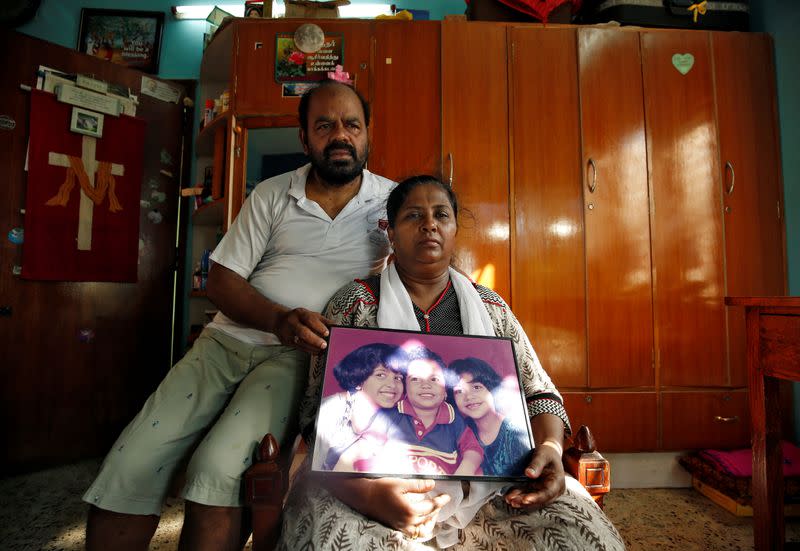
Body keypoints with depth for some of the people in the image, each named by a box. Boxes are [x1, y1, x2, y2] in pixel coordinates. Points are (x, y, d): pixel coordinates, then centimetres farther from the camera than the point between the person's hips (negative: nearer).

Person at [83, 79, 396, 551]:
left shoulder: (391, 199, 5)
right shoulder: (272, 195, 8)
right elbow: (222, 281, 4)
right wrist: (279, 319, -17)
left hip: (300, 354, -2)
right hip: (229, 338, 3)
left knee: (219, 469, -25)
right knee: (127, 469, -8)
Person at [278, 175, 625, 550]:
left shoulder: (490, 307, 11)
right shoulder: (355, 303, 1)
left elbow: (538, 392, 13)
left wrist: (550, 448, -9)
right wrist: (363, 491, -23)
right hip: (379, 471, -4)